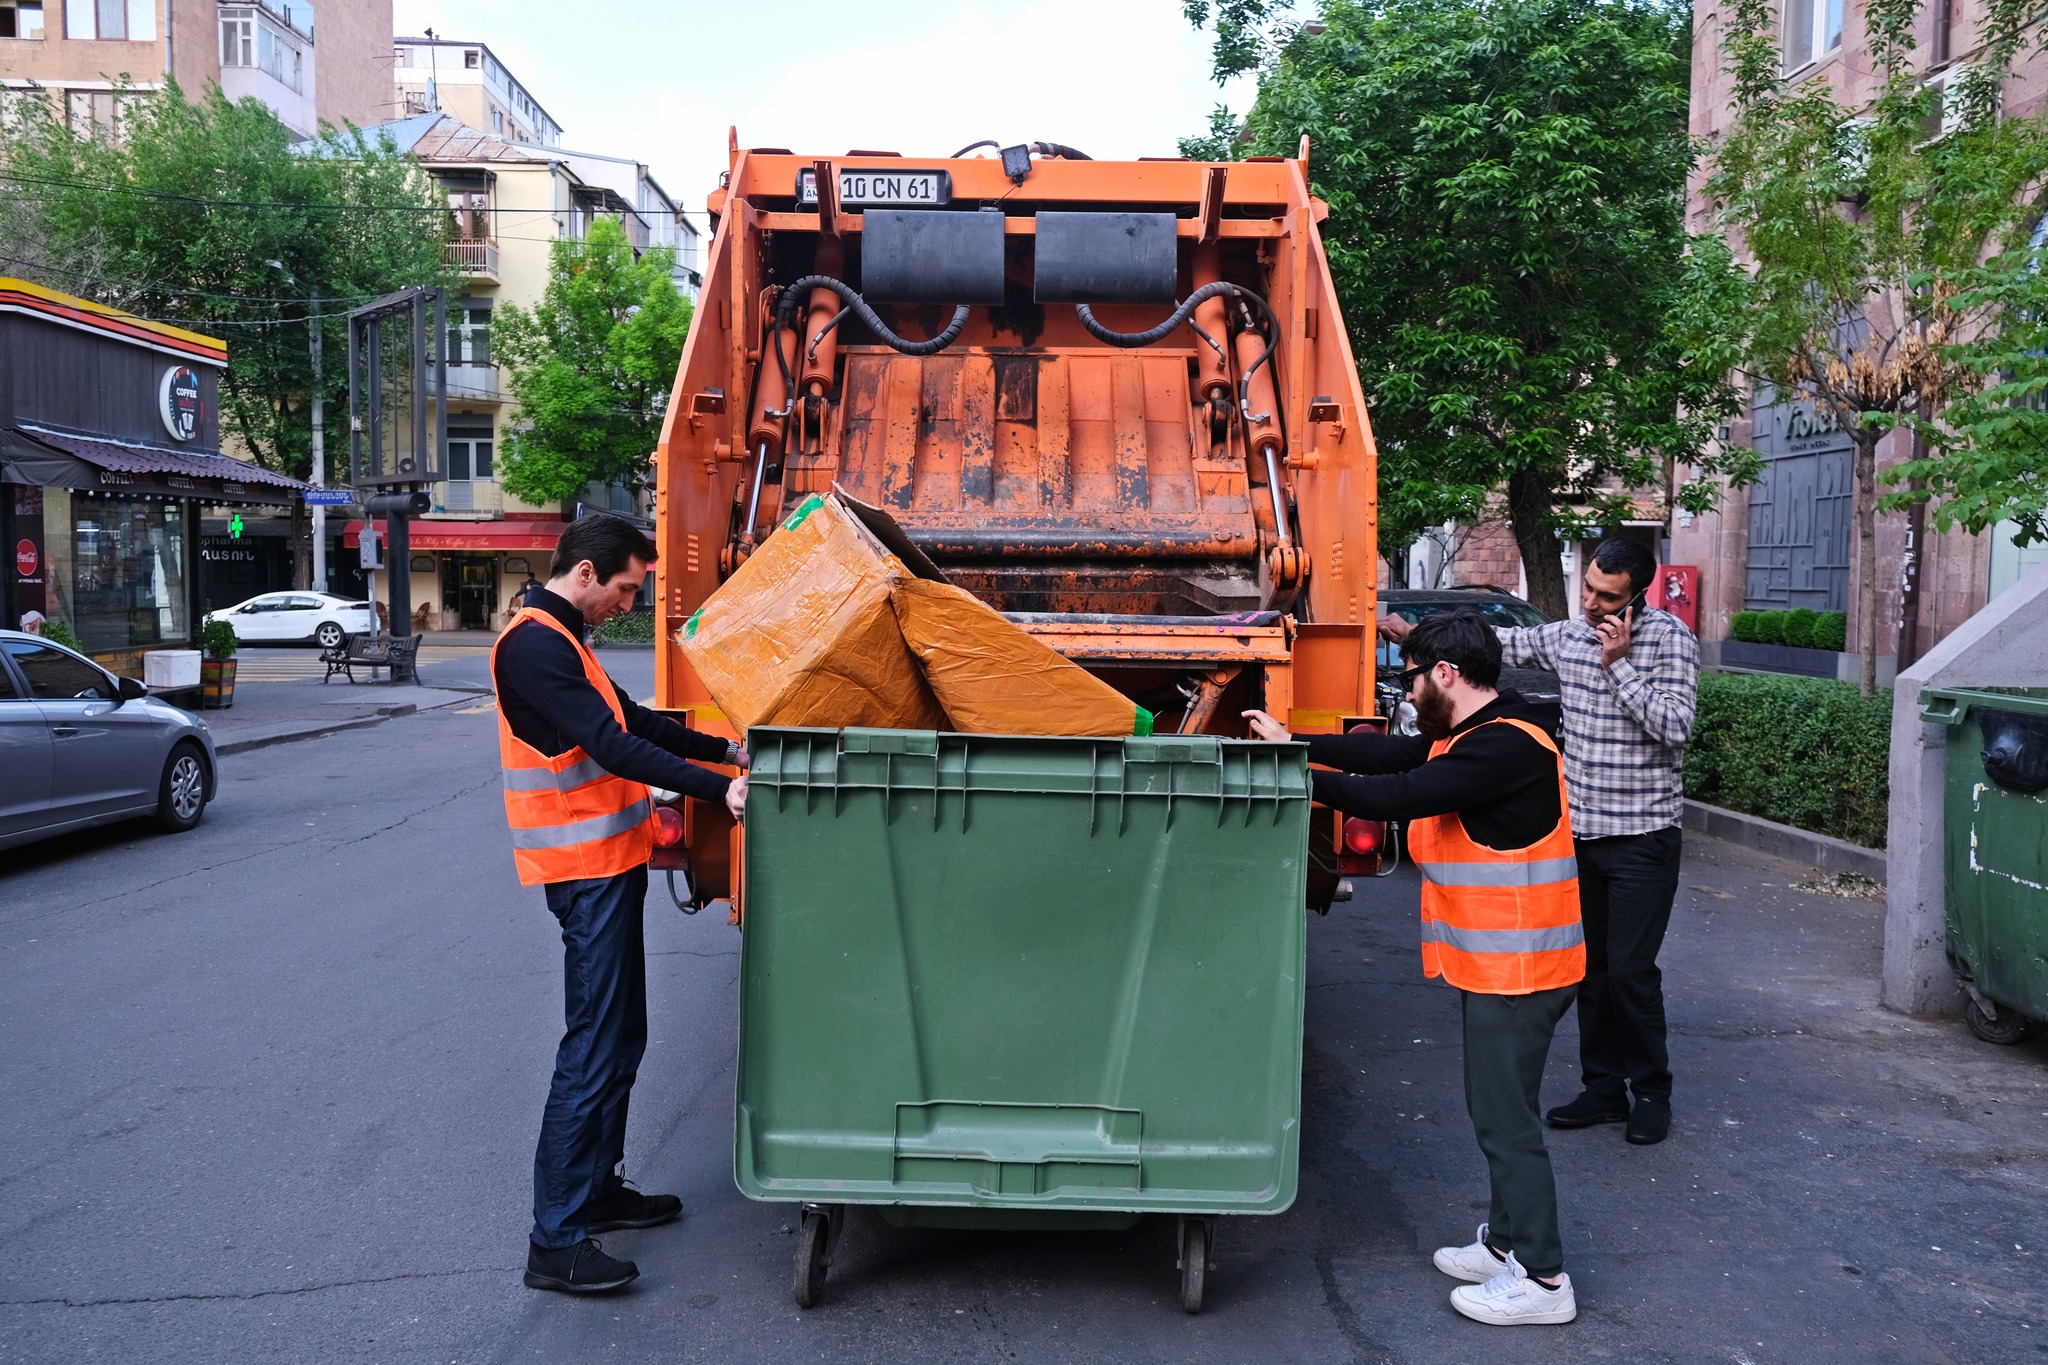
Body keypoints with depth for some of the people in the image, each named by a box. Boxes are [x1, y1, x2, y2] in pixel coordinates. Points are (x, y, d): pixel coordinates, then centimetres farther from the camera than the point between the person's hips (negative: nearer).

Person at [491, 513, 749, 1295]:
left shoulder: (561, 640, 17)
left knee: (618, 1039, 17)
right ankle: (556, 1240, -1)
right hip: (587, 871, -11)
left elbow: (630, 721, 22)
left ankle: (596, 1188, 29)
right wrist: (718, 790, -27)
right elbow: (610, 745, -25)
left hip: (609, 864, 11)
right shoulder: (535, 645, -17)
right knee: (593, 1049, -8)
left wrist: (725, 750, 17)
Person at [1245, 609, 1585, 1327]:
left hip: (1517, 965, -10)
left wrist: (1301, 777, -20)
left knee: (1505, 1119, -1)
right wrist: (1296, 742, 7)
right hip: (1494, 960, 10)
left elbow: (1400, 794, -27)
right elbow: (1391, 753, 10)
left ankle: (1542, 1280, 12)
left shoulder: (1505, 747, -23)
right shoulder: (1468, 736, 10)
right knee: (1494, 1109, 19)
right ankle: (1507, 1242, 33)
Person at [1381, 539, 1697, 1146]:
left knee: (1630, 970, -5)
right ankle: (1603, 1088, 23)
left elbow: (1675, 726, -19)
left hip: (1643, 839, -6)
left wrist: (1618, 663, -21)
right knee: (1590, 966, 11)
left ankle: (1652, 1094, 14)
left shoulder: (1670, 639, -10)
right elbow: (1501, 642, 18)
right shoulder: (1567, 637, 6)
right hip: (1581, 832, 6)